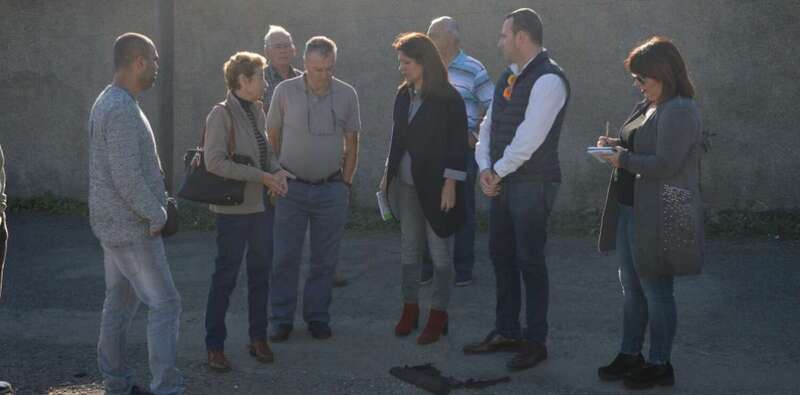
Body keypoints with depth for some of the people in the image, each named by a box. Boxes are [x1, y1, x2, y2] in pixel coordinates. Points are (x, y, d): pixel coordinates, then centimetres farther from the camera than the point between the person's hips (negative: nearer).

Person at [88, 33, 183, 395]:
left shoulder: (108, 102, 11)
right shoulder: (122, 110, -22)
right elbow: (127, 177, -26)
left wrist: (154, 209, 12)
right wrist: (157, 215, -14)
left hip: (114, 224, 10)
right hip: (132, 228, -10)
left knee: (120, 301, 15)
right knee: (164, 303, -5)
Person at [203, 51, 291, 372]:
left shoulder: (257, 111, 9)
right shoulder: (222, 114, -14)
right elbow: (214, 162, -21)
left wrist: (277, 170, -2)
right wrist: (261, 176, -21)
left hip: (263, 205, 7)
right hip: (234, 209, -7)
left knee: (261, 273, 14)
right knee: (225, 277, 2)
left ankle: (258, 338, 28)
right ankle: (215, 346, 13)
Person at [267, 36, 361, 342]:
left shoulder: (347, 94, 0)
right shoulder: (285, 91, -4)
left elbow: (352, 142, 8)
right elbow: (271, 136, 6)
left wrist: (346, 182, 6)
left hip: (332, 189, 1)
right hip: (292, 187, -1)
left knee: (325, 259, 7)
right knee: (285, 257, 2)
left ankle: (317, 317, 20)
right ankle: (281, 319, 13)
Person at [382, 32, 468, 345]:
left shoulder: (449, 99, -11)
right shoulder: (403, 95, 7)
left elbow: (457, 144, -12)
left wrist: (450, 185, -15)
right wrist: (389, 173, 12)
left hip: (436, 186, -6)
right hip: (407, 184, 6)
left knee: (440, 253, 3)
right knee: (409, 249, 13)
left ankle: (438, 314, 12)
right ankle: (410, 308, 24)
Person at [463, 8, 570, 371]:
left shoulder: (548, 79, -16)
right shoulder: (508, 77, 12)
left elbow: (528, 138, -22)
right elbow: (488, 126, 14)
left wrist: (498, 172, -12)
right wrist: (485, 168, -1)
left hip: (533, 184, -9)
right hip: (501, 184, 9)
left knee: (529, 261, -1)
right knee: (501, 256, 15)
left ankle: (536, 342, 12)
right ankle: (506, 332, 29)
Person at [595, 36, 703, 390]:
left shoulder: (679, 111, -19)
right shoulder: (647, 106, 10)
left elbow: (665, 164, -25)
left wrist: (623, 159, -15)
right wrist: (615, 143, 4)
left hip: (657, 218, -10)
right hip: (630, 210, 10)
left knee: (656, 292, 3)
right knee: (632, 287, 18)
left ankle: (659, 366, 16)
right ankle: (630, 355, 31)